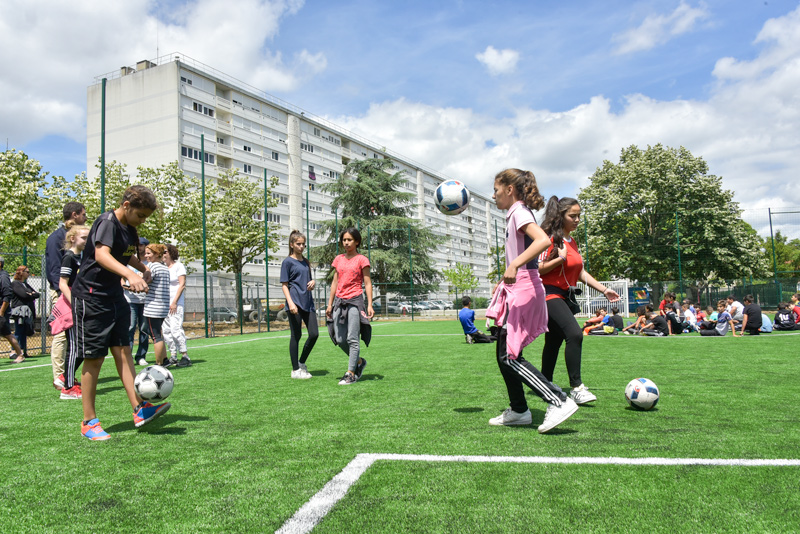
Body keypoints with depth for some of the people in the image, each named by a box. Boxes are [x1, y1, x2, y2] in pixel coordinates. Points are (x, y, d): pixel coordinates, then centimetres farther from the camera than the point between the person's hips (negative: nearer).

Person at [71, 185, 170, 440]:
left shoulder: (129, 228, 11)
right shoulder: (107, 222, -16)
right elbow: (101, 255, -35)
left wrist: (144, 269, 26)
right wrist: (130, 275, -48)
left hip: (115, 296, 8)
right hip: (91, 296, -8)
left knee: (123, 350, 2)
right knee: (94, 359, -2)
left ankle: (139, 409, 1)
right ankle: (89, 422, 10)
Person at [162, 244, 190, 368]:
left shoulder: (179, 266, -2)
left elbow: (182, 285, -9)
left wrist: (174, 302, -15)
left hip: (176, 303, -6)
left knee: (176, 329, -14)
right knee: (166, 330, 4)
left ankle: (185, 356, -9)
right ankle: (173, 356, 11)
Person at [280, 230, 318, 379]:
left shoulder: (306, 262, 16)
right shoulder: (288, 262, -3)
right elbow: (284, 285, -7)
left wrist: (313, 282, 1)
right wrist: (290, 303, -18)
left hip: (308, 302, 6)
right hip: (295, 303, -6)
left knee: (314, 334, 1)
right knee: (296, 336, -1)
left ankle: (302, 362, 21)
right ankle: (295, 370, 10)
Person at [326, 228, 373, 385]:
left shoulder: (362, 260, -1)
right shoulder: (338, 259, 13)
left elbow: (367, 283, -3)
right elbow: (335, 282, 16)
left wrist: (370, 305, -11)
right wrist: (330, 304, 13)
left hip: (355, 301, -5)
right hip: (339, 302, 5)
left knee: (352, 339, -5)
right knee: (340, 339, 5)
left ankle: (351, 374, 3)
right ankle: (359, 361, 27)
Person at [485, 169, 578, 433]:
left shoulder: (519, 212, -9)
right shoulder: (514, 214, 19)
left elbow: (543, 240, -28)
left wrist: (514, 265, -35)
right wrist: (503, 282, 29)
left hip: (523, 290, -10)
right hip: (516, 290, 10)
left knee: (509, 356, -11)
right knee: (503, 354, 13)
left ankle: (559, 401, -9)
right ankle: (518, 410, 22)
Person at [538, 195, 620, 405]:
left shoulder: (572, 242, 16)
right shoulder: (550, 238, -11)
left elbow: (580, 272, 21)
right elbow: (537, 269, -15)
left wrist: (603, 289, 17)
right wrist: (560, 258, -22)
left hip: (564, 296, 9)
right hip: (549, 294, -9)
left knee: (554, 341, 13)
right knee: (574, 334, -23)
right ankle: (576, 388, -19)